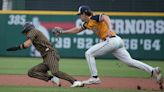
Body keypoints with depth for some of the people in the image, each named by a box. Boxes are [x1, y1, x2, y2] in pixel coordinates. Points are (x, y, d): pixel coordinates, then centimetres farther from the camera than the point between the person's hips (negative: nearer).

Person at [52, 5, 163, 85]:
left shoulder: (94, 18, -5)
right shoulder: (87, 23, 22)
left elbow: (105, 17, -25)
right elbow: (78, 29, 38)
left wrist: (110, 28, -42)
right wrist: (63, 31, 38)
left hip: (111, 40, -9)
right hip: (116, 42, 9)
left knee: (89, 53, -3)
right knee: (129, 61, 3)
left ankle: (95, 77, -4)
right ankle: (153, 70, -6)